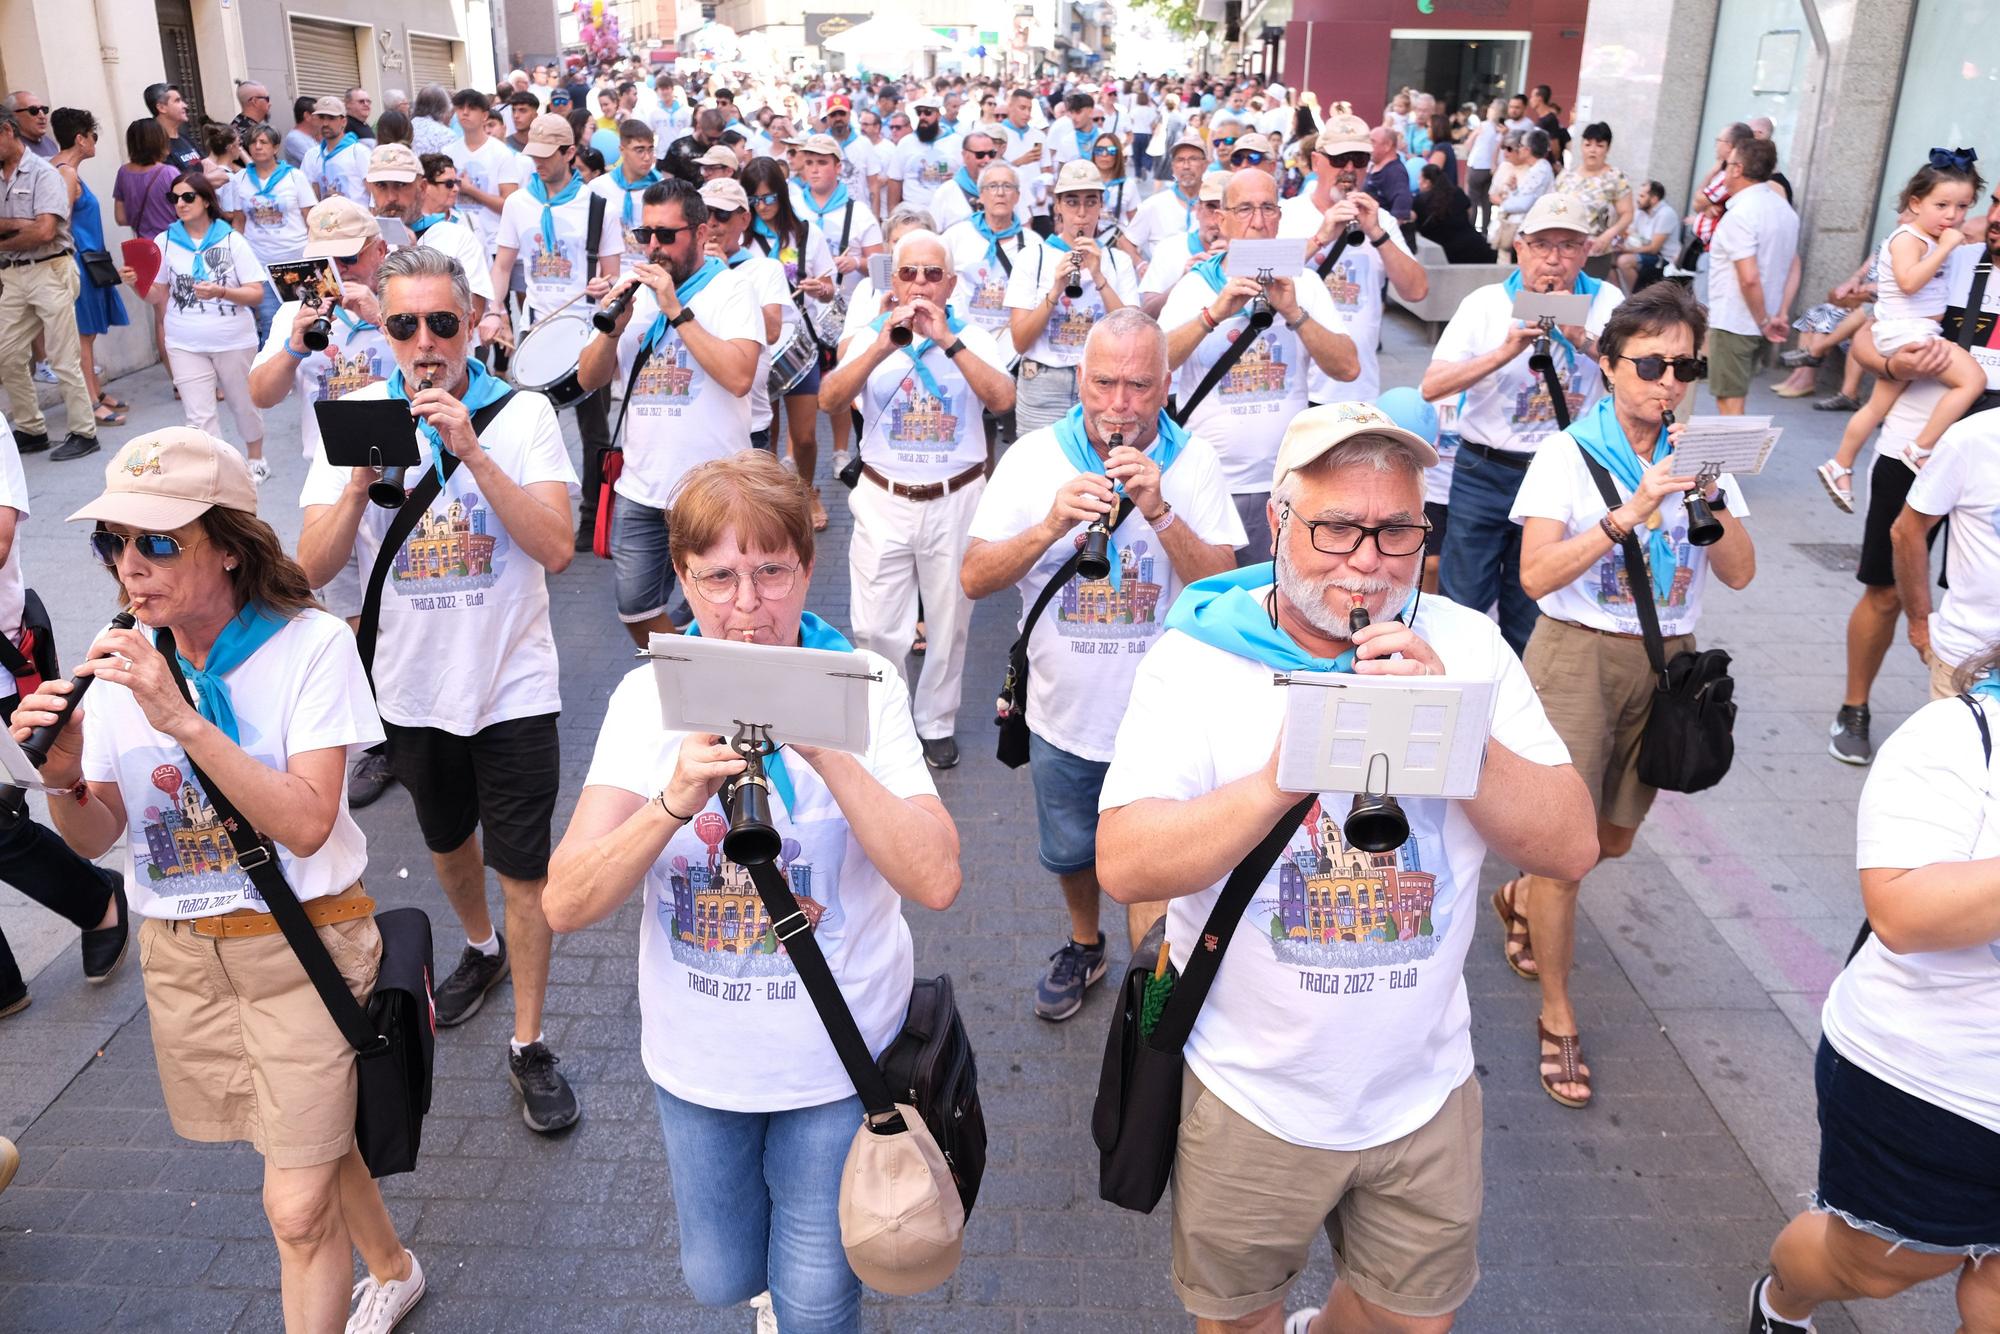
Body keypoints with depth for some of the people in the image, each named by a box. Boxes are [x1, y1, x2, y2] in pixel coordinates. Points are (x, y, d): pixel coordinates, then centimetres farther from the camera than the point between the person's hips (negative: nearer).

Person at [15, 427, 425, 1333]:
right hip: (179, 952, 5)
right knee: (311, 1148, 22)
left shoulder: (310, 645, -16)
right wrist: (63, 777, -18)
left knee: (298, 1206, -3)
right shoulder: (123, 663, -1)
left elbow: (306, 823, -26)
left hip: (300, 946, -5)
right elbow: (93, 840, 3)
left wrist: (183, 721, -31)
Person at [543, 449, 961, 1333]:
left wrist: (824, 749, -35)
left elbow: (937, 882, -25)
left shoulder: (861, 685, -15)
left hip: (838, 1057, -2)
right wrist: (675, 798, -34)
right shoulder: (649, 696, -11)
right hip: (696, 1057, 2)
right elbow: (566, 905, -18)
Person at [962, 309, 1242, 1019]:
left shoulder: (1193, 461, -9)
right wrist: (1052, 523, -28)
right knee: (1070, 853, 22)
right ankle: (1084, 945, 51)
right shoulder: (1035, 455, -8)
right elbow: (974, 579, -12)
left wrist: (1159, 510, -30)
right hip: (1065, 713, 2)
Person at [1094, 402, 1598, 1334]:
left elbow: (1573, 846, -11)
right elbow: (1123, 865, -22)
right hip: (1249, 1093, -2)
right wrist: (1282, 775, -34)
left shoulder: (1466, 648, -5)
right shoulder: (1196, 657, -13)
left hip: (1424, 1090, 3)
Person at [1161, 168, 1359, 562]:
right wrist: (1214, 313, -24)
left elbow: (1349, 368, -5)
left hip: (1284, 486, 1)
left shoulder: (1303, 283, 6)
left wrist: (1294, 313, -17)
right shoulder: (1194, 284, 3)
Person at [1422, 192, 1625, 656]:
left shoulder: (1607, 303, 2)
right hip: (1484, 473, -1)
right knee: (1461, 603, 1)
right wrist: (1505, 351, -22)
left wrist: (1580, 338, -21)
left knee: (1530, 614, 11)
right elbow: (1432, 387, -11)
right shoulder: (1486, 303, -1)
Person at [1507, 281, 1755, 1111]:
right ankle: (1557, 1018, 10)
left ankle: (1520, 899, 47)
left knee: (1614, 838, 16)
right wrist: (1632, 512, -26)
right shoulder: (1569, 453, -7)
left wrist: (1710, 494, -18)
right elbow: (1536, 575, -18)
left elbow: (1739, 574, -2)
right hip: (1578, 654, -5)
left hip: (1665, 661, 5)